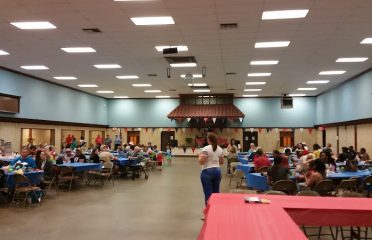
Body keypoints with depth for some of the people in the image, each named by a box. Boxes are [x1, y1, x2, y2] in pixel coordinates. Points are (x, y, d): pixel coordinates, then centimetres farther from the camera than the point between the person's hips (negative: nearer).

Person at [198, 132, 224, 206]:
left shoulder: (206, 149, -13)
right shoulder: (220, 149, 6)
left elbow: (201, 162, -16)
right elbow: (221, 162, 13)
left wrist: (200, 155, 3)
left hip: (207, 172, -6)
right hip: (217, 171, 6)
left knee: (208, 193, -1)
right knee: (216, 192, 12)